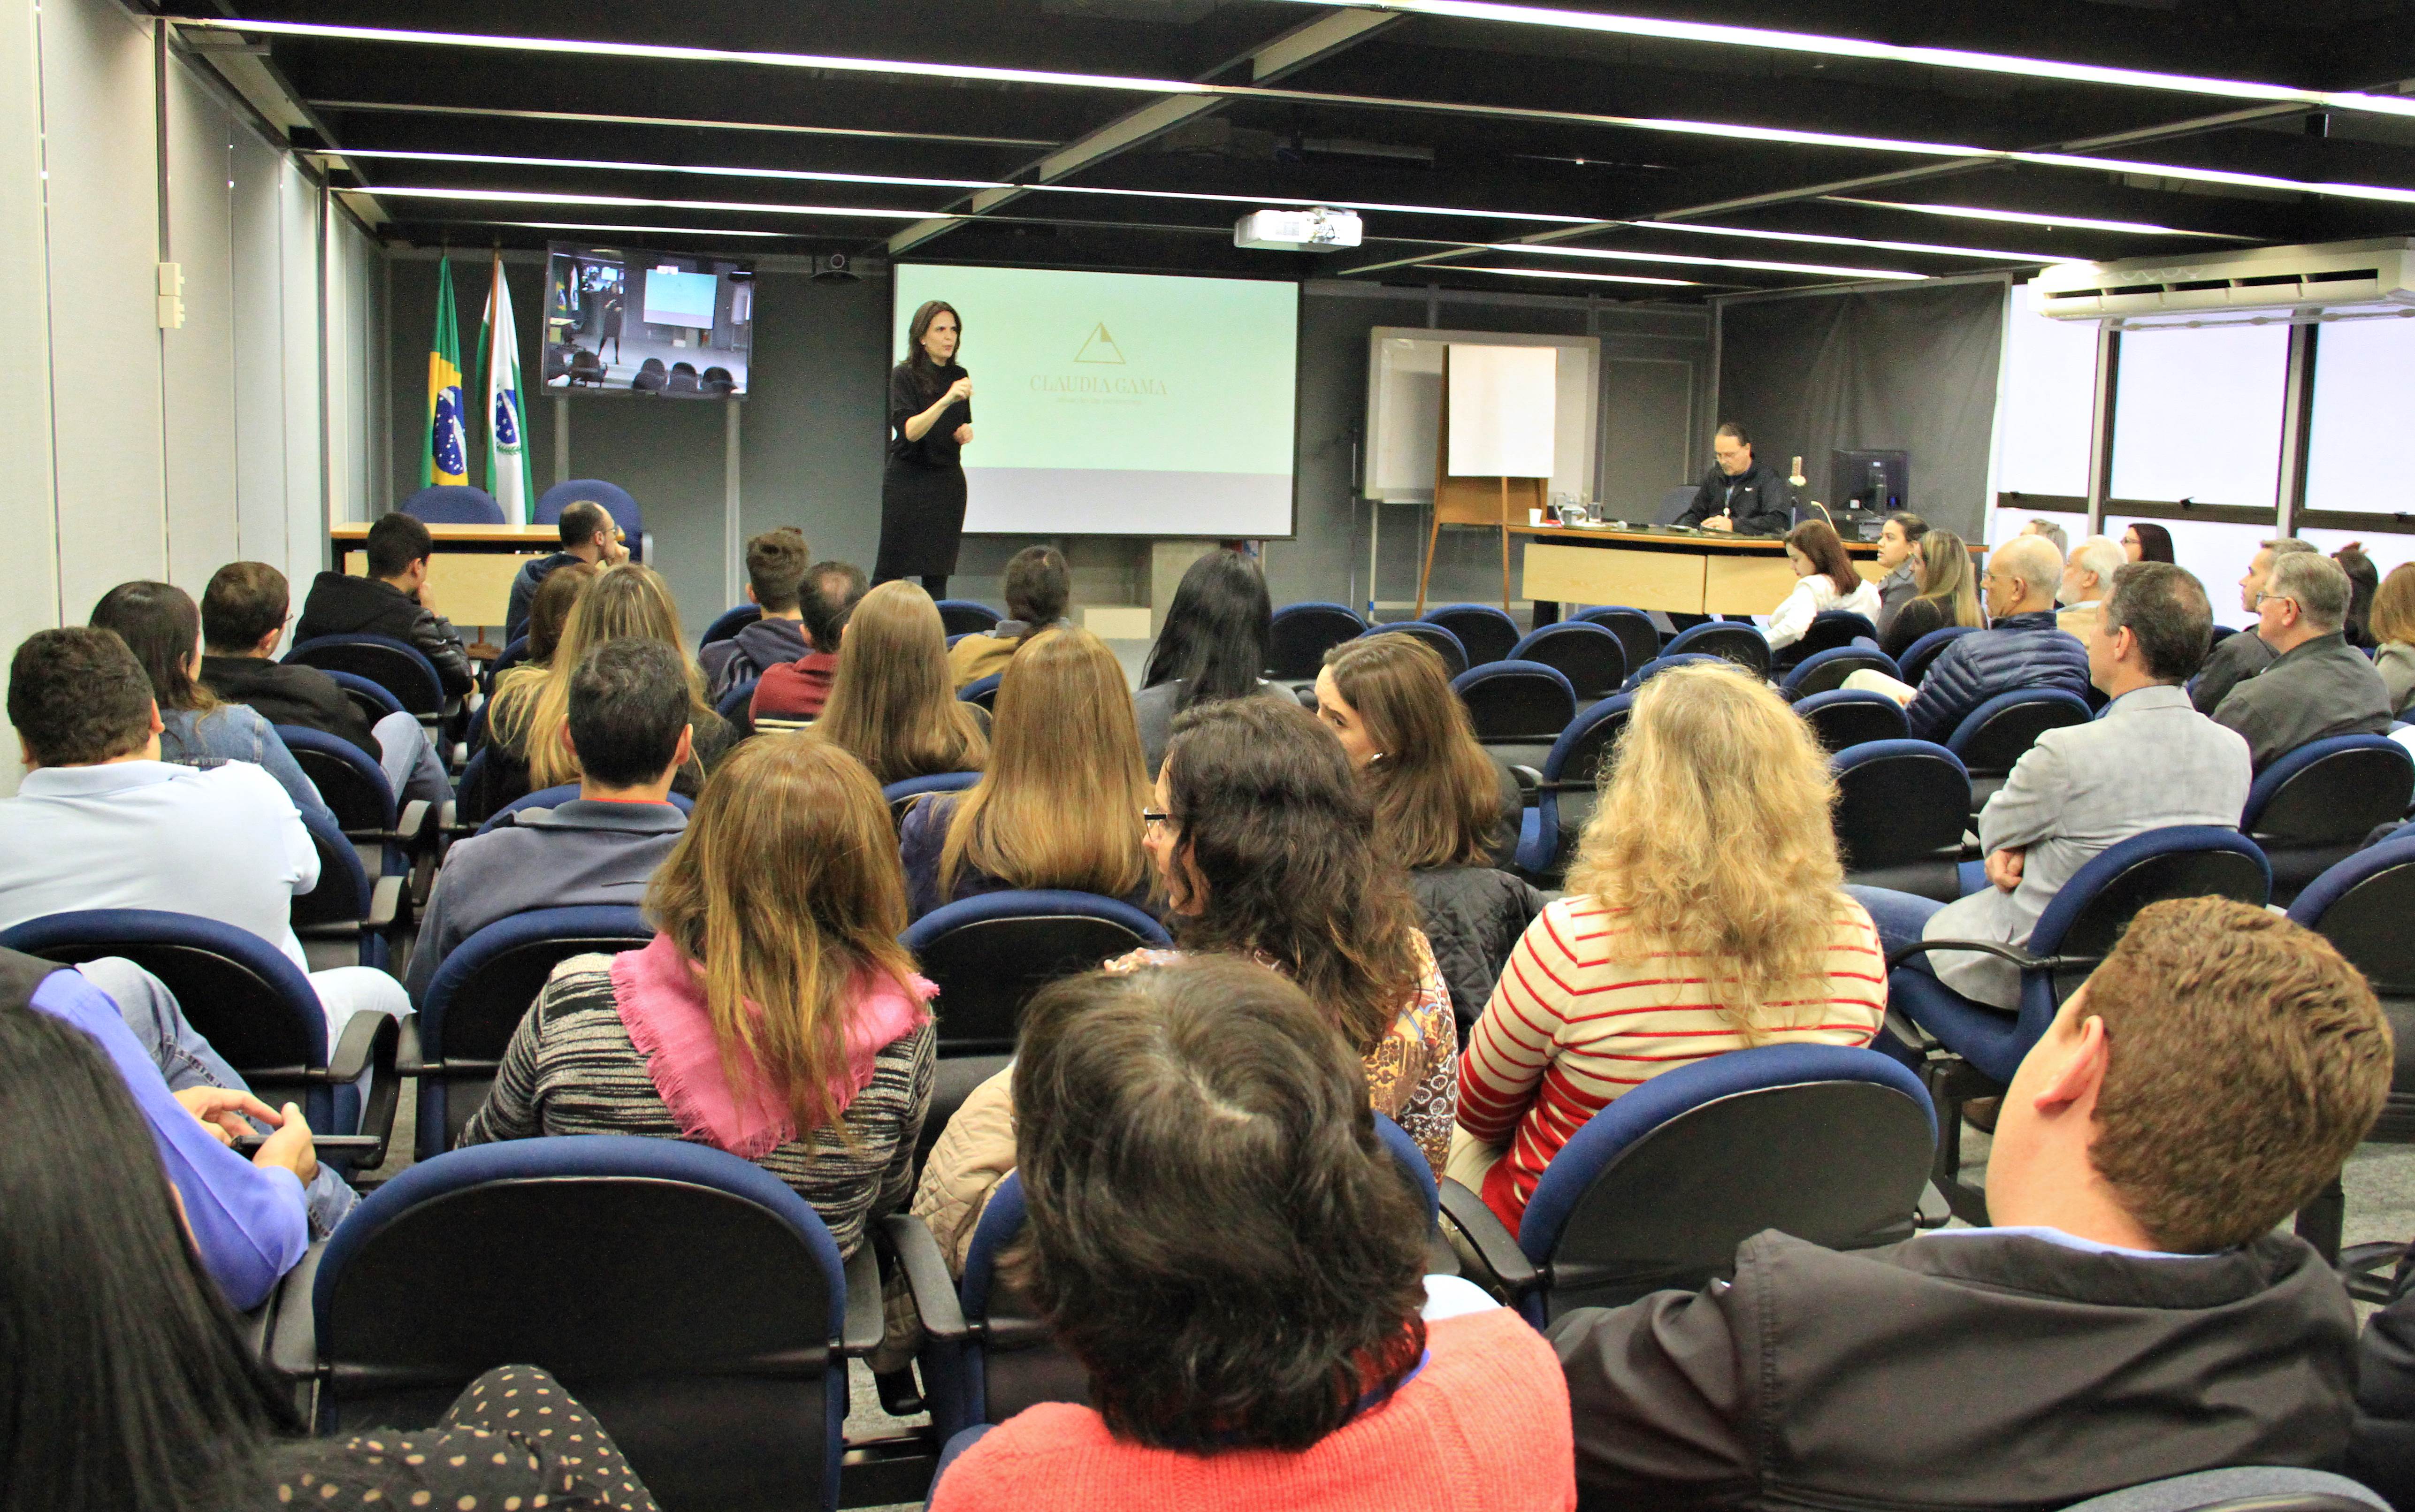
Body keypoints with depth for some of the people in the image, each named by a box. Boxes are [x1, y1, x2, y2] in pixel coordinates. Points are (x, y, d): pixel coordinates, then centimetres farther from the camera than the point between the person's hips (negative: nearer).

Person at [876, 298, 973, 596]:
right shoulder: (904, 375, -8)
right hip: (908, 479, -5)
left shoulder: (959, 376, 8)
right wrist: (946, 400, -33)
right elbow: (908, 430, -22)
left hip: (948, 482, 5)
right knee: (891, 570, -3)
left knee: (938, 573, 4)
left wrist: (966, 432, 0)